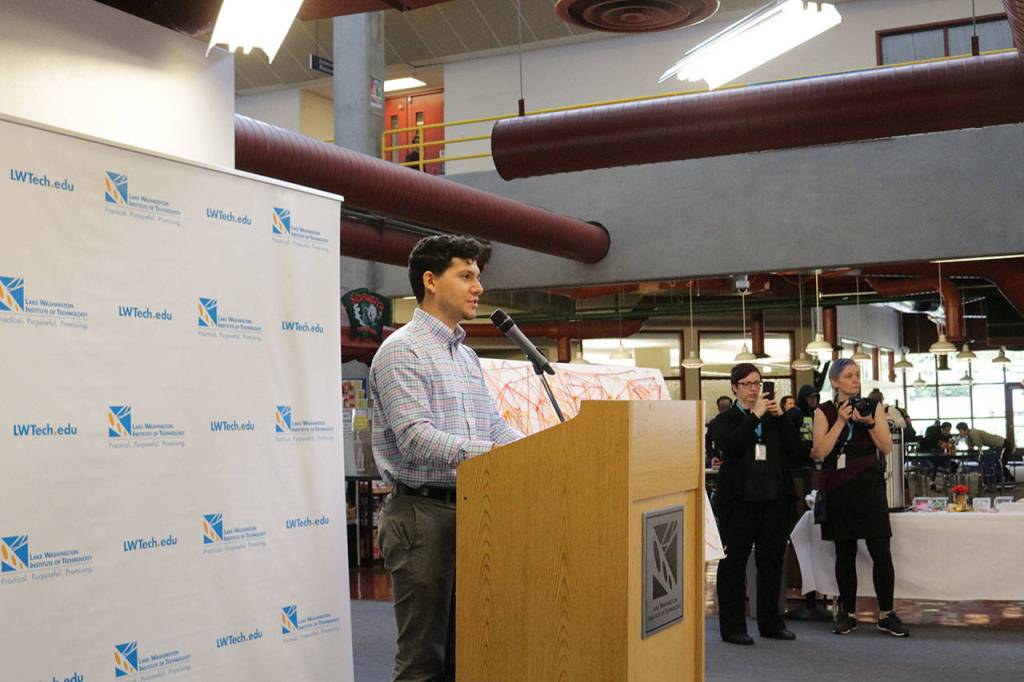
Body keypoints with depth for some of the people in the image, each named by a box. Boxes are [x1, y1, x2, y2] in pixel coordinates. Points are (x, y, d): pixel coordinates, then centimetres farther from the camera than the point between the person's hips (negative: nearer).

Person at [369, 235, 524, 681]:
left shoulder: (467, 356, 17)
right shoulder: (402, 351, -11)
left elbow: (494, 426, 15)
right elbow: (416, 440, -21)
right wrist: (504, 456, -27)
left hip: (469, 511, 9)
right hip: (422, 514, -8)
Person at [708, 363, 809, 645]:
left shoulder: (774, 419, 12)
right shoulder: (724, 420, 2)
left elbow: (799, 451, 2)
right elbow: (730, 445, -19)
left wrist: (781, 417, -6)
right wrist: (754, 416, -16)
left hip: (773, 497, 4)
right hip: (739, 498, -4)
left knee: (772, 561, 11)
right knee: (733, 563, 0)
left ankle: (770, 622, 22)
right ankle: (732, 627, 6)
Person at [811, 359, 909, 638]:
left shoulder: (872, 406, 8)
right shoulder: (824, 411, 5)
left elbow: (887, 447, 2)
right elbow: (821, 452, -6)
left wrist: (869, 423, -12)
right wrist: (841, 421, -11)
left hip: (869, 486, 0)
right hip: (838, 487, 0)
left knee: (881, 552, -6)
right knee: (845, 553, 5)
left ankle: (886, 614, 3)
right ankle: (847, 614, 14)